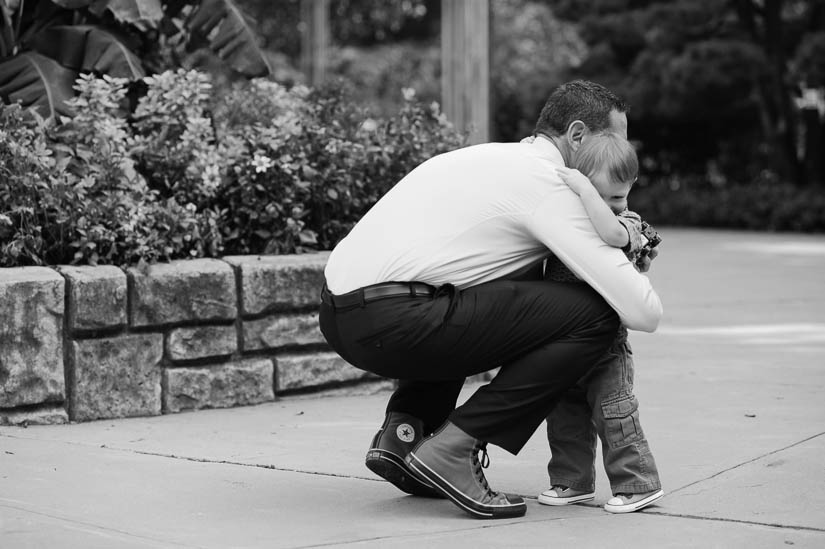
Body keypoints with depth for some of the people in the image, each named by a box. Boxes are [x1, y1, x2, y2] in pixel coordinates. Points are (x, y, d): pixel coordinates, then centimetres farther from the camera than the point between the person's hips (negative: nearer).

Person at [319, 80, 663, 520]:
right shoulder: (544, 182, -2)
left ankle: (402, 430, 16)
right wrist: (630, 268, 19)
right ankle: (451, 449, -5)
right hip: (391, 318, -10)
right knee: (593, 315, -8)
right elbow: (644, 313, -7)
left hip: (336, 311, 10)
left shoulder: (490, 156, 25)